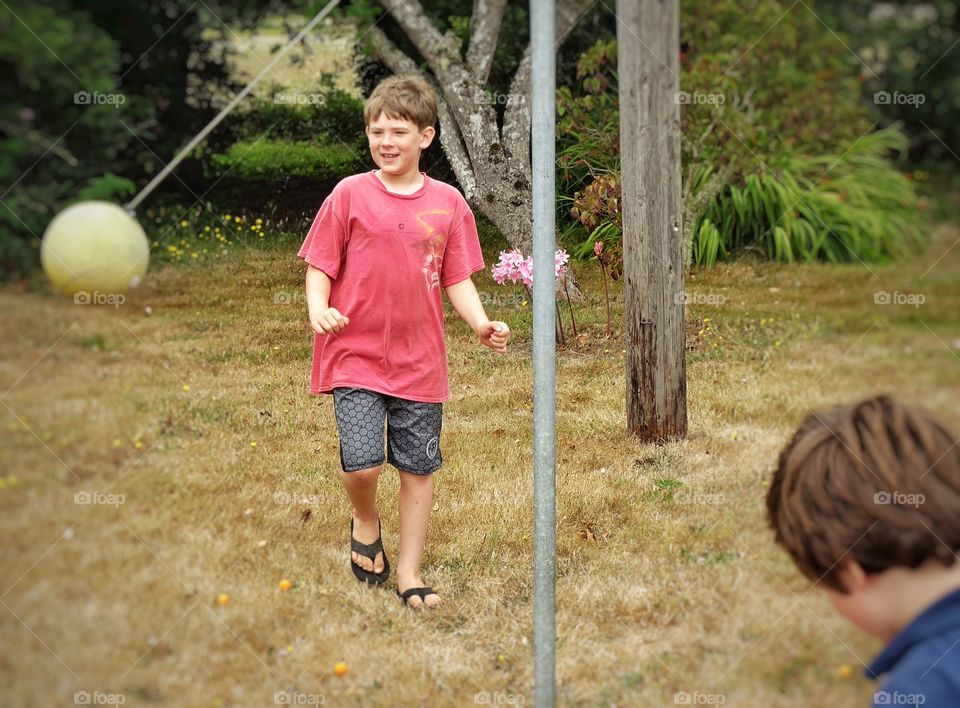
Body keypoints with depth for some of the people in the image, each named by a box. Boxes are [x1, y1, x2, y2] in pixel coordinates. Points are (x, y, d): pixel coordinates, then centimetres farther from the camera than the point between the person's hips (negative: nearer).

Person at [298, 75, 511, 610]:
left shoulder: (448, 203, 4)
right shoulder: (351, 194, -2)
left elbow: (457, 279, 6)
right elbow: (320, 266, 2)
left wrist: (482, 324, -11)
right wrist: (318, 308, -18)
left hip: (421, 360, 2)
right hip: (355, 355, -2)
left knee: (420, 469, 7)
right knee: (363, 463, -15)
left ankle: (410, 572, 22)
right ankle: (366, 521, 19)